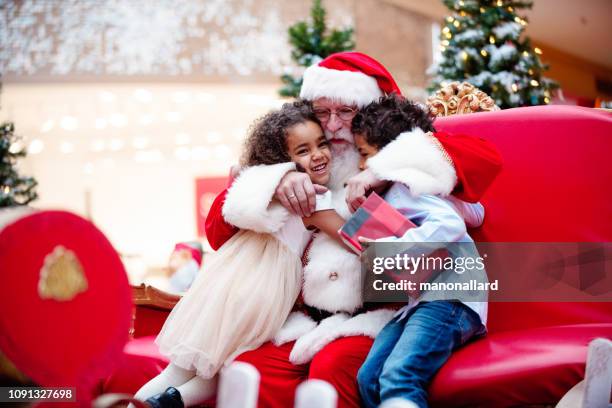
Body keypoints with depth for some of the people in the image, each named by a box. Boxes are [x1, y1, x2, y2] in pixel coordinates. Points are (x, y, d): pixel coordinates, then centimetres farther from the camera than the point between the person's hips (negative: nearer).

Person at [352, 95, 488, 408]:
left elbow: (451, 224, -19)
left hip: (448, 298, -9)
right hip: (415, 301, 9)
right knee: (368, 378, -12)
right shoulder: (389, 196, 27)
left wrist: (391, 249, -19)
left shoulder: (404, 188, -3)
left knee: (397, 376, -29)